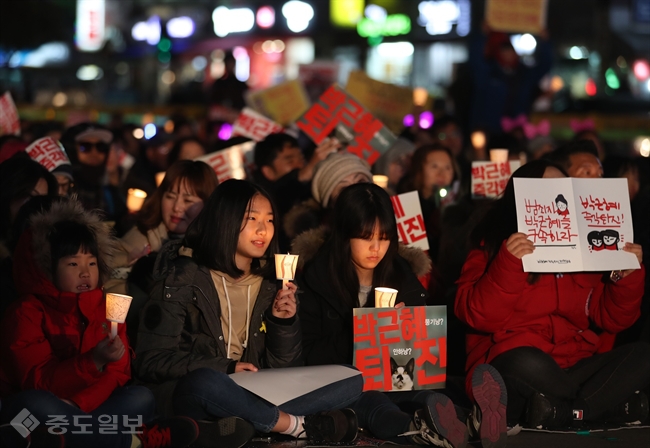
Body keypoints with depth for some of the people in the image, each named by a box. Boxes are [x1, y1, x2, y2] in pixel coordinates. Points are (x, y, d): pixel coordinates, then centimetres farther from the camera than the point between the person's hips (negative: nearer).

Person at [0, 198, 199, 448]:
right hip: (29, 417, -4)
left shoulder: (107, 309, 7)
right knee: (34, 405, -38)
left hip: (88, 408, 4)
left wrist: (78, 405, -24)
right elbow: (39, 382, -18)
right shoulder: (27, 312, -8)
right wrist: (94, 360, -34)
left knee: (141, 397, -16)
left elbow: (118, 374, -4)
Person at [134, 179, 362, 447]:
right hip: (185, 393, -5)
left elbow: (282, 371, 8)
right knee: (205, 381, -40)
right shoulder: (184, 277, -6)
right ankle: (301, 425, -20)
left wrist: (284, 321, -10)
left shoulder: (269, 282, 7)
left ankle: (241, 425, -25)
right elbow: (151, 361, -10)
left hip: (250, 396, 5)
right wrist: (226, 369, -17)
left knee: (351, 382, -9)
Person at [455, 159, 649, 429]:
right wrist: (508, 265, -26)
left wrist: (628, 274, -3)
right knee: (527, 363, -38)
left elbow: (611, 319, 13)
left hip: (572, 370, 5)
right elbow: (478, 316, -14)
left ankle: (561, 412, -25)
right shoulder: (493, 246, 0)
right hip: (506, 370, -5)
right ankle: (620, 405, -17)